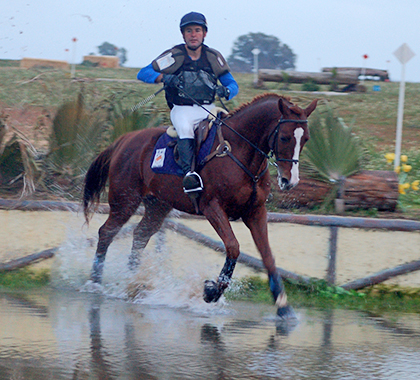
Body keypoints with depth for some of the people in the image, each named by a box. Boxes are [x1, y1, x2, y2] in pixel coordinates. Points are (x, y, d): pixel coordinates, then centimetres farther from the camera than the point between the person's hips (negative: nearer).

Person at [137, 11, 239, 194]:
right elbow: (143, 73, -3)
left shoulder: (213, 57, 8)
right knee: (185, 129, -36)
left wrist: (226, 91, -14)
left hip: (208, 109, 4)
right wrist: (163, 77, -23)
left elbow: (233, 85, 12)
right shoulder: (174, 56, 0)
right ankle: (188, 173, -51)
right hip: (182, 110, -4)